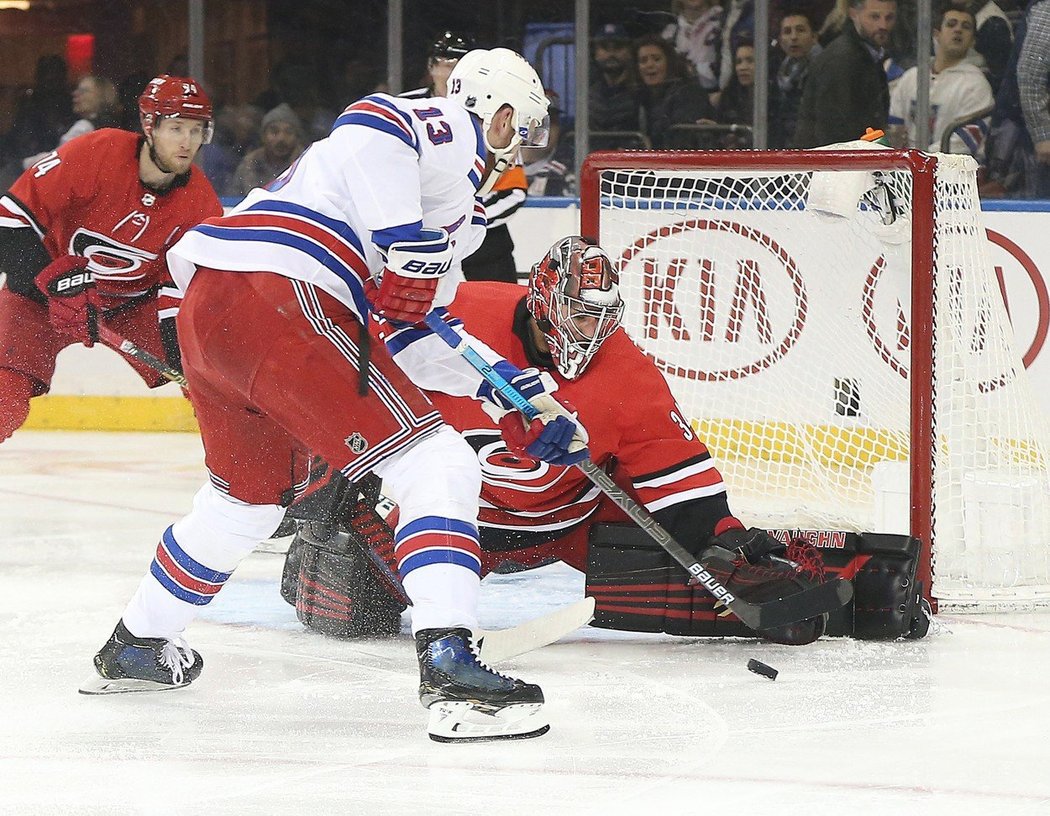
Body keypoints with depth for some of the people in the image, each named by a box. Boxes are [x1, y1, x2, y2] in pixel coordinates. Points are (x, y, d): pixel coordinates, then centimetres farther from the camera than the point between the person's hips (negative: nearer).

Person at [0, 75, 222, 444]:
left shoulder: (201, 203, -13)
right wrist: (59, 282, -32)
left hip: (134, 300, 4)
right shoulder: (95, 153, -27)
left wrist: (181, 343, -26)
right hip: (46, 290, -4)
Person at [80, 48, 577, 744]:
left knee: (250, 496, 32)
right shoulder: (449, 131, 5)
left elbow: (417, 337, 31)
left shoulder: (455, 212, 32)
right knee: (437, 467, -10)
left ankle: (135, 647, 46)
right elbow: (370, 126, -17)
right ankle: (448, 666, -24)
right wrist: (406, 244, -19)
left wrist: (527, 398, 27)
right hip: (282, 301, -10)